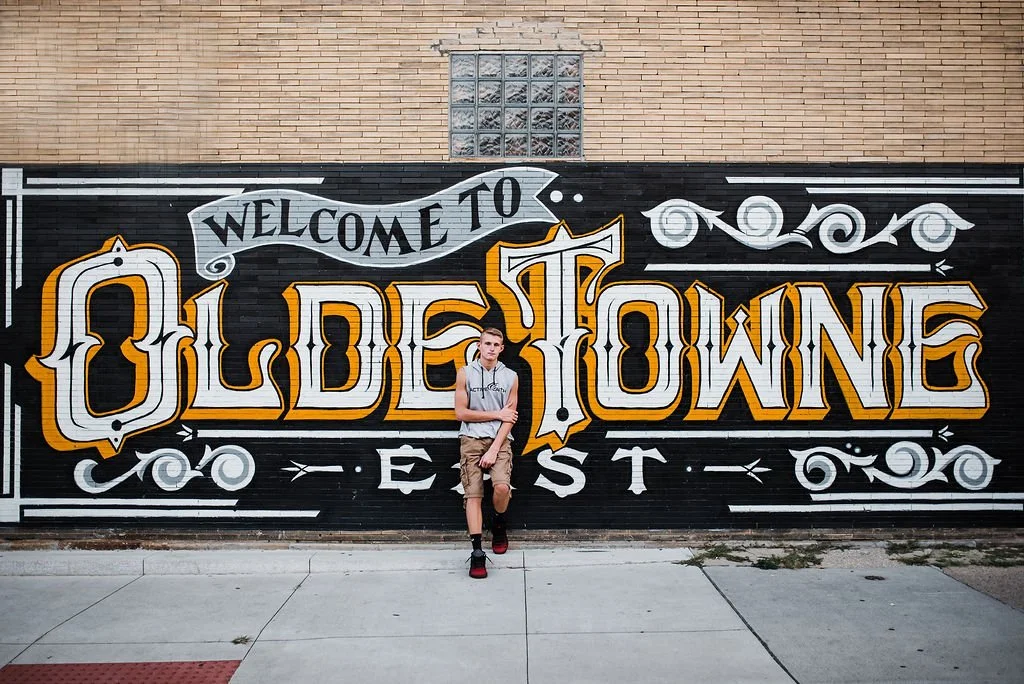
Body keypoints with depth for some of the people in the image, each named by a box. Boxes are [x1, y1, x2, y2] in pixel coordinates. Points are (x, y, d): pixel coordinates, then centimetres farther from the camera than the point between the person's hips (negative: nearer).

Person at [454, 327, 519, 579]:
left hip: (499, 440, 0)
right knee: (473, 494, -8)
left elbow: (509, 419, 2)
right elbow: (461, 413, 0)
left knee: (502, 486, -21)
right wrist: (497, 414, -3)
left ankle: (499, 526, 10)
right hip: (471, 439, 0)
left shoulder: (510, 377, 6)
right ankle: (477, 553, -4)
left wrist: (494, 450, -9)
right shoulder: (465, 374, 4)